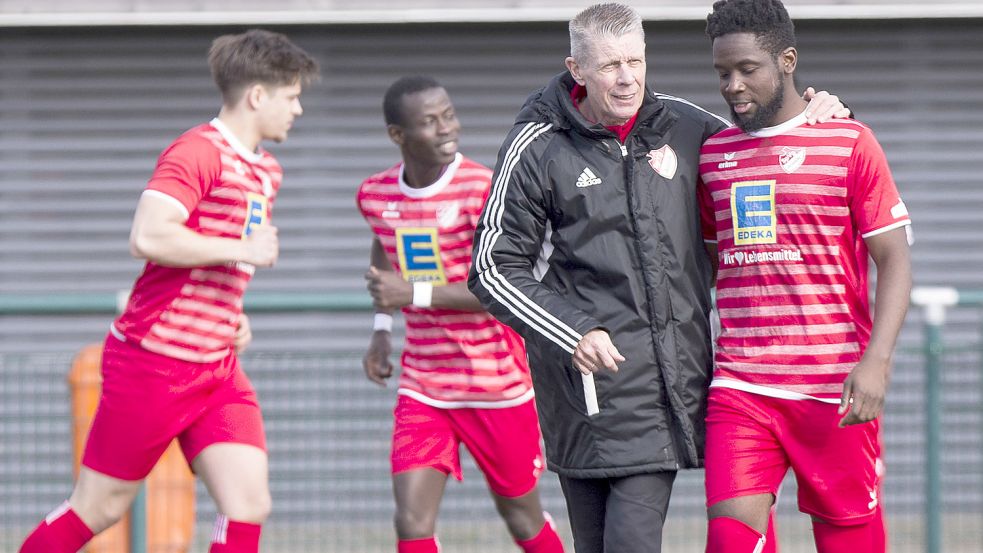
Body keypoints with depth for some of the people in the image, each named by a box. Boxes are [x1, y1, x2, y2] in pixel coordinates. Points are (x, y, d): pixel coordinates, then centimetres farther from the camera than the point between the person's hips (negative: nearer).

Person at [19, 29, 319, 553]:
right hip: (154, 365, -8)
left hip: (219, 370, 8)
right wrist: (243, 250, -20)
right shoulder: (197, 152, -14)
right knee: (97, 509, 2)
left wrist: (235, 315, 14)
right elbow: (147, 237, -28)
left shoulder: (265, 171, 15)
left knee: (249, 503, -7)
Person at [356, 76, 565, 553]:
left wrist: (415, 293, -26)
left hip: (497, 387, -3)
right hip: (422, 388, 4)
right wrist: (383, 326, 16)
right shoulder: (375, 196, 0)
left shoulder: (486, 189, -16)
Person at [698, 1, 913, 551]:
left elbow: (895, 261, -3)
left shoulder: (850, 143, -1)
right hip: (739, 386, 3)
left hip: (833, 387, -3)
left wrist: (876, 361, -15)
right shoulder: (713, 153, 13)